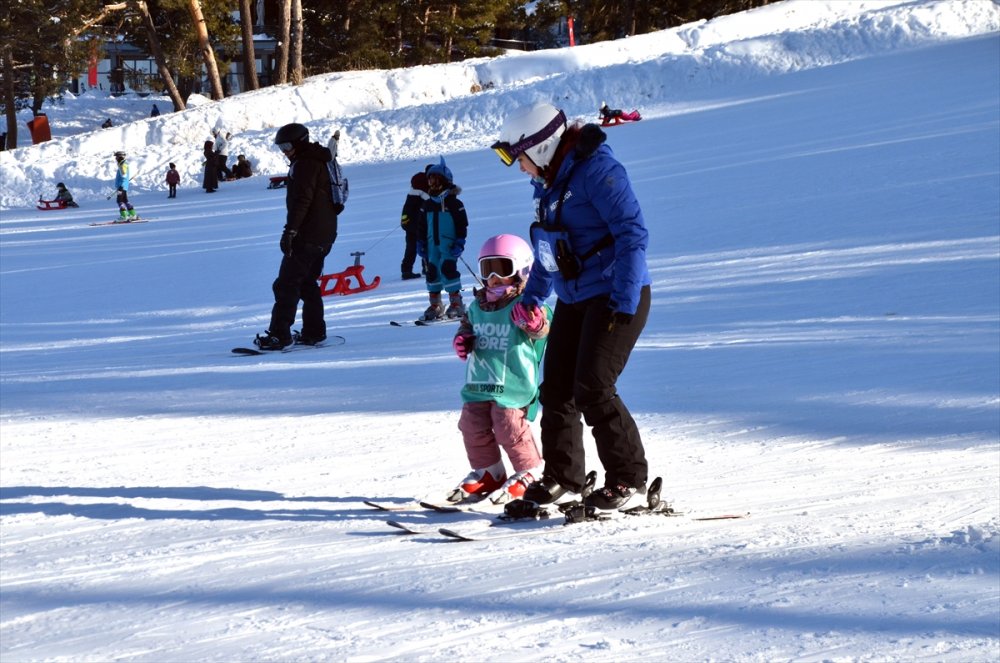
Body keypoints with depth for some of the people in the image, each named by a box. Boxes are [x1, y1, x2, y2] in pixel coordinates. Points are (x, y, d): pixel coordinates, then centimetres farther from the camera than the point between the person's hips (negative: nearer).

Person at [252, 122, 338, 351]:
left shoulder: (305, 164, -13)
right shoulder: (318, 161, 20)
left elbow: (301, 201, -23)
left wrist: (290, 231, -26)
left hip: (307, 235, -11)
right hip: (325, 234, 11)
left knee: (286, 284, -10)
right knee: (307, 283, 18)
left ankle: (279, 335, -15)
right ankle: (314, 332, 19)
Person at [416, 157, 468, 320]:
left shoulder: (454, 203, -5)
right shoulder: (427, 204, 12)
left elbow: (462, 225, -5)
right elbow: (422, 226, 18)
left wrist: (460, 243, -11)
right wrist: (421, 243, 13)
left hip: (449, 244, -6)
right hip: (432, 244, 6)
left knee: (447, 268, -17)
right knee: (432, 270, 5)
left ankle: (456, 303, -10)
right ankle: (435, 305, 12)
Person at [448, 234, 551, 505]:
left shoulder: (526, 305, -10)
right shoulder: (477, 305, 11)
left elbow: (542, 329, -24)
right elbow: (467, 325, 26)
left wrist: (536, 325, -47)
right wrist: (462, 340, 4)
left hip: (513, 383, -7)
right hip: (479, 382, 7)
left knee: (509, 428, -9)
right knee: (473, 427, 7)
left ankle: (529, 474, 10)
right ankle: (488, 473, 24)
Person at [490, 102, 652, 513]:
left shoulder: (597, 170, -18)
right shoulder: (547, 182, 11)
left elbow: (633, 233, -21)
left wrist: (624, 302, -23)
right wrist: (532, 297, 18)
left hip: (616, 298, -9)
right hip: (574, 299, 9)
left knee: (592, 388, -15)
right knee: (556, 389, 8)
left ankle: (629, 482, -7)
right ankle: (561, 478, 21)